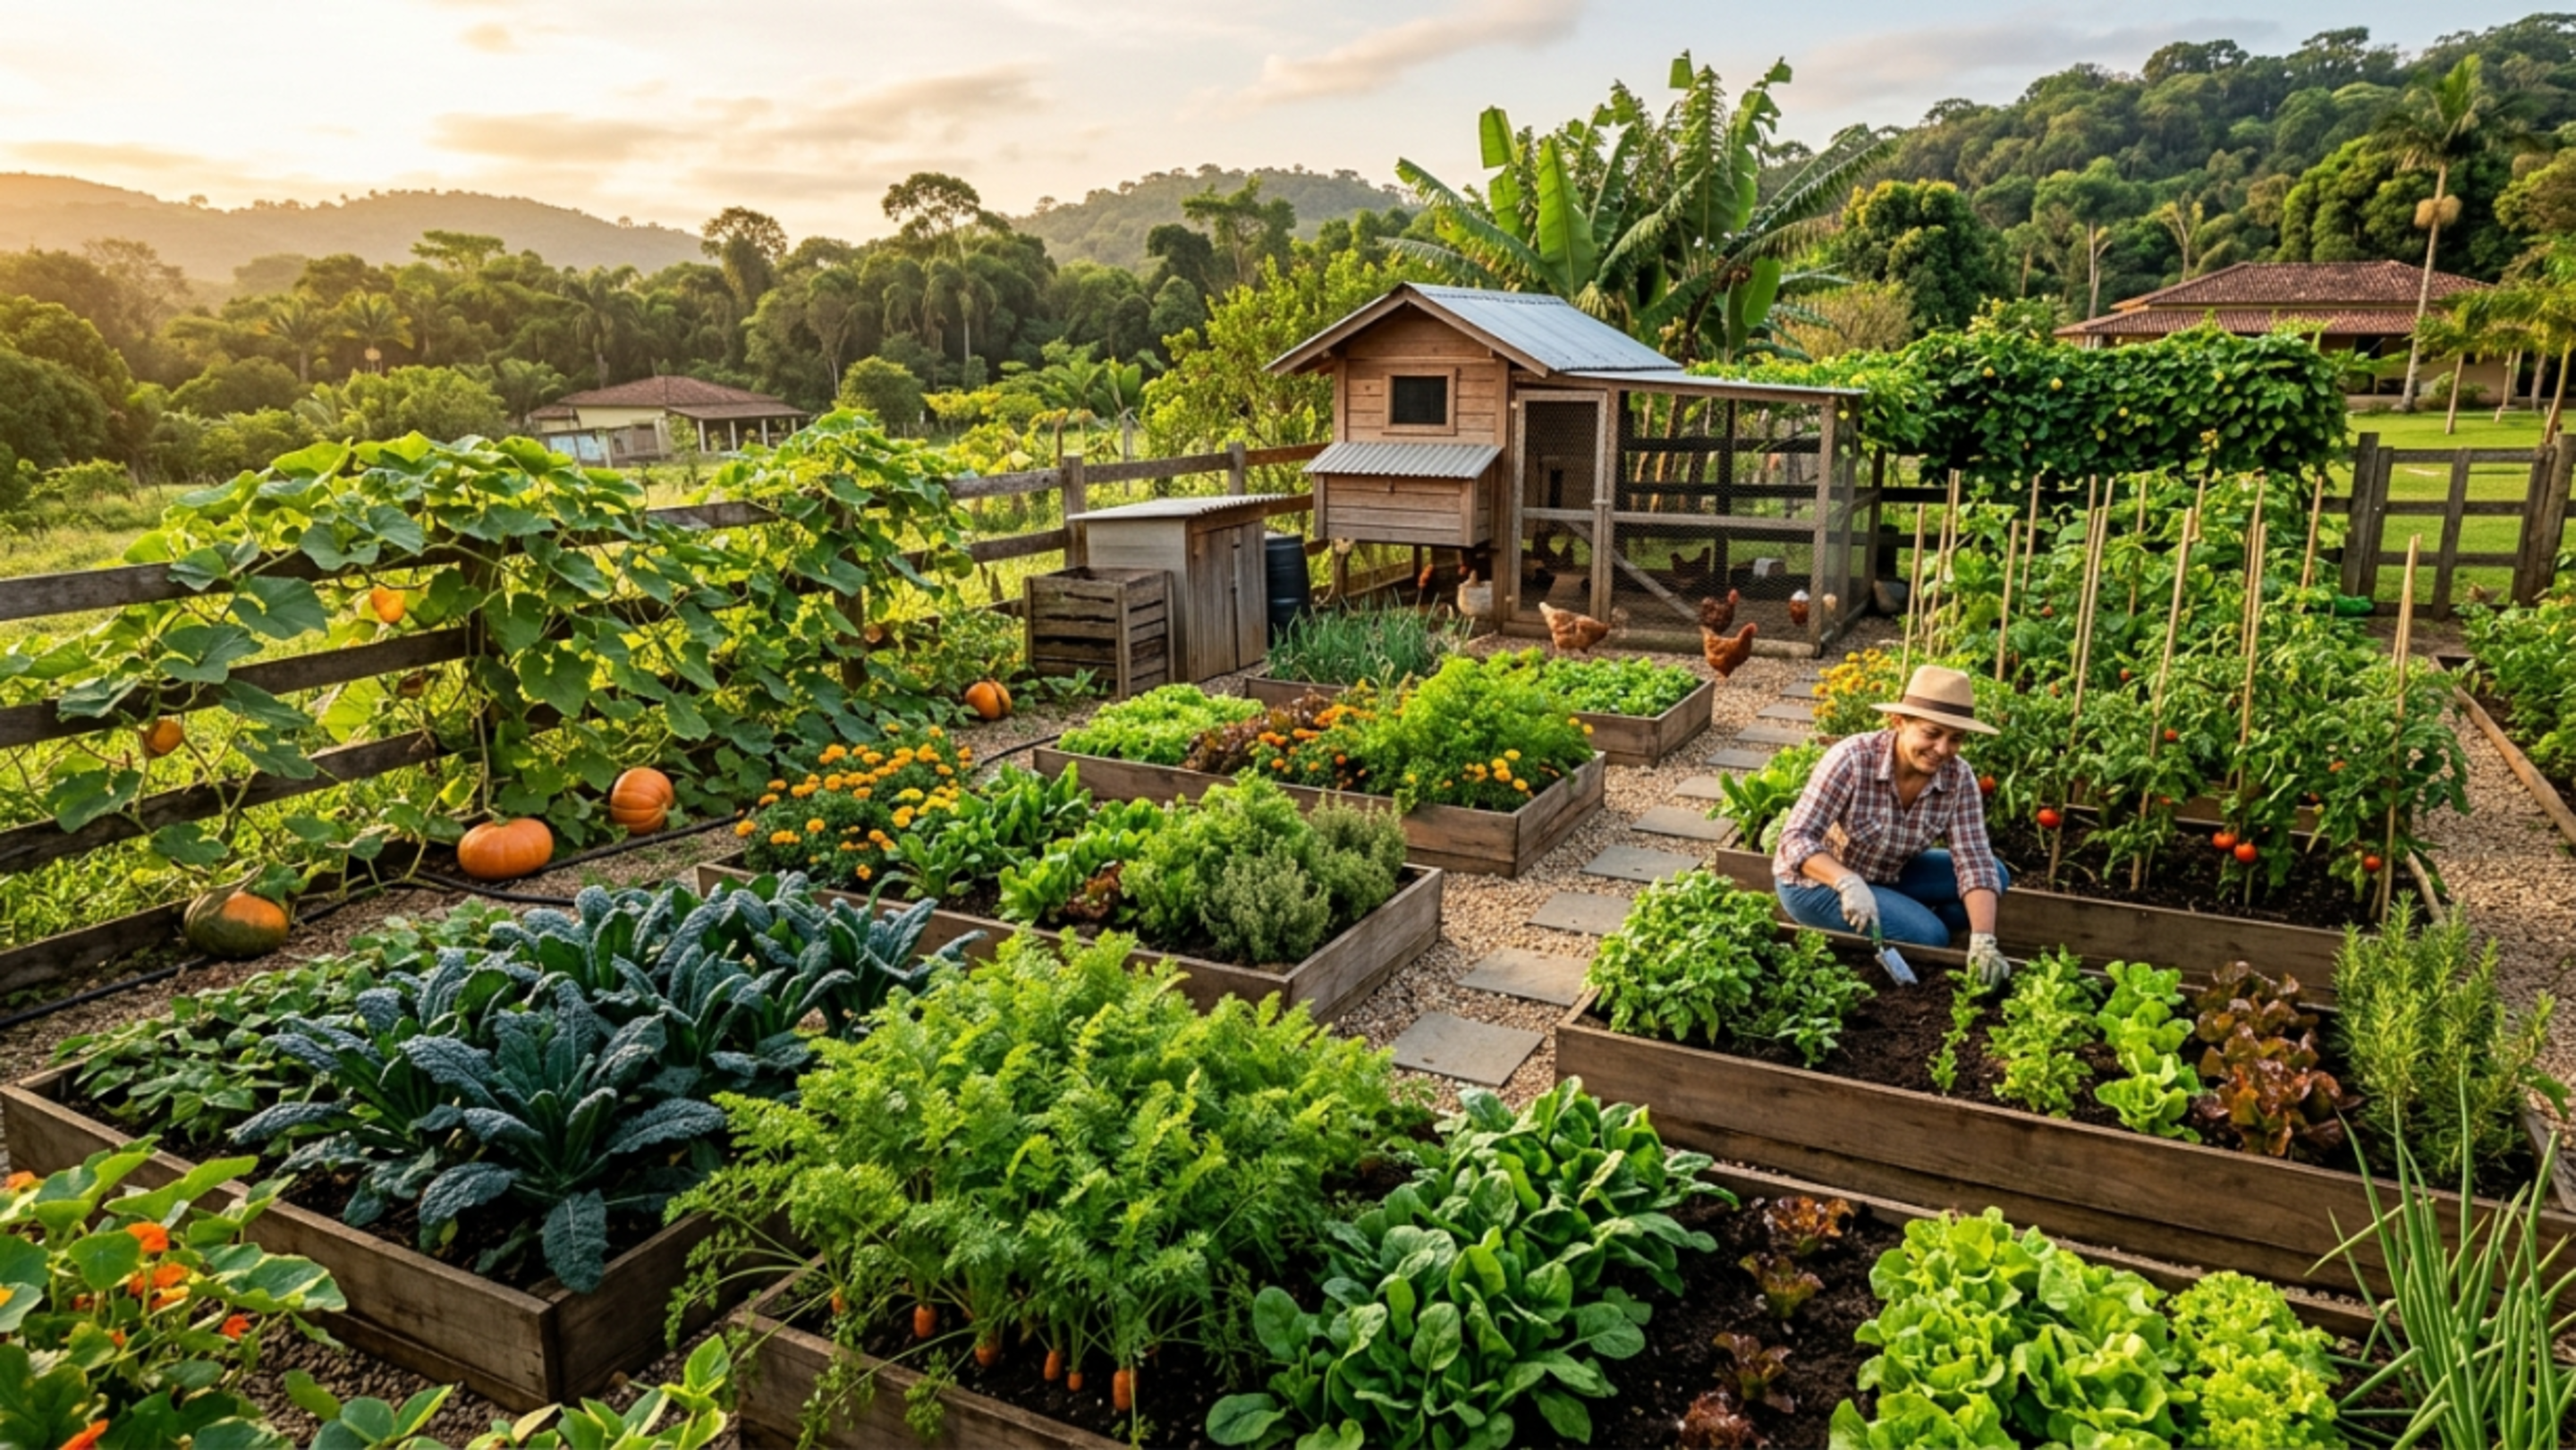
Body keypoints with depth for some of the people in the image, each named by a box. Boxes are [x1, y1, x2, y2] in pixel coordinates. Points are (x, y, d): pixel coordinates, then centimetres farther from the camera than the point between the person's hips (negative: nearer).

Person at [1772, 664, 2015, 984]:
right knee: (1928, 935, -24)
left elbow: (1974, 863, -20)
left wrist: (1983, 941, -34)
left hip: (1887, 876, 6)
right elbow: (1796, 839, -31)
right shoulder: (1853, 759, -29)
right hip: (1816, 882, -6)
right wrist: (1849, 883, -48)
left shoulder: (1958, 778, -15)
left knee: (1996, 874, -7)